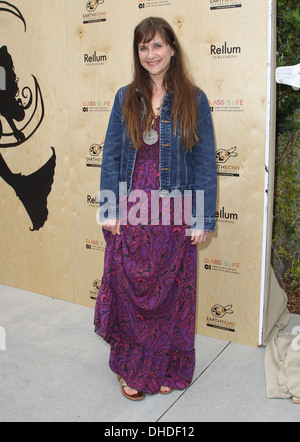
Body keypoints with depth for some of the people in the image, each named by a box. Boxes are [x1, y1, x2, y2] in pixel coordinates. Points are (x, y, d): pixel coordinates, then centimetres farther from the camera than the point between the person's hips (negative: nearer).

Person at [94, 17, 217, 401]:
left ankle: (166, 369, 29)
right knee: (129, 291, 7)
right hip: (131, 213, 2)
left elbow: (205, 162, -1)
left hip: (175, 217, -1)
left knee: (172, 295, 8)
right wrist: (109, 210, -1)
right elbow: (111, 155, 6)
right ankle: (131, 368, 27)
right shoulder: (126, 98, 7)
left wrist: (202, 219, -6)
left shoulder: (193, 100, 1)